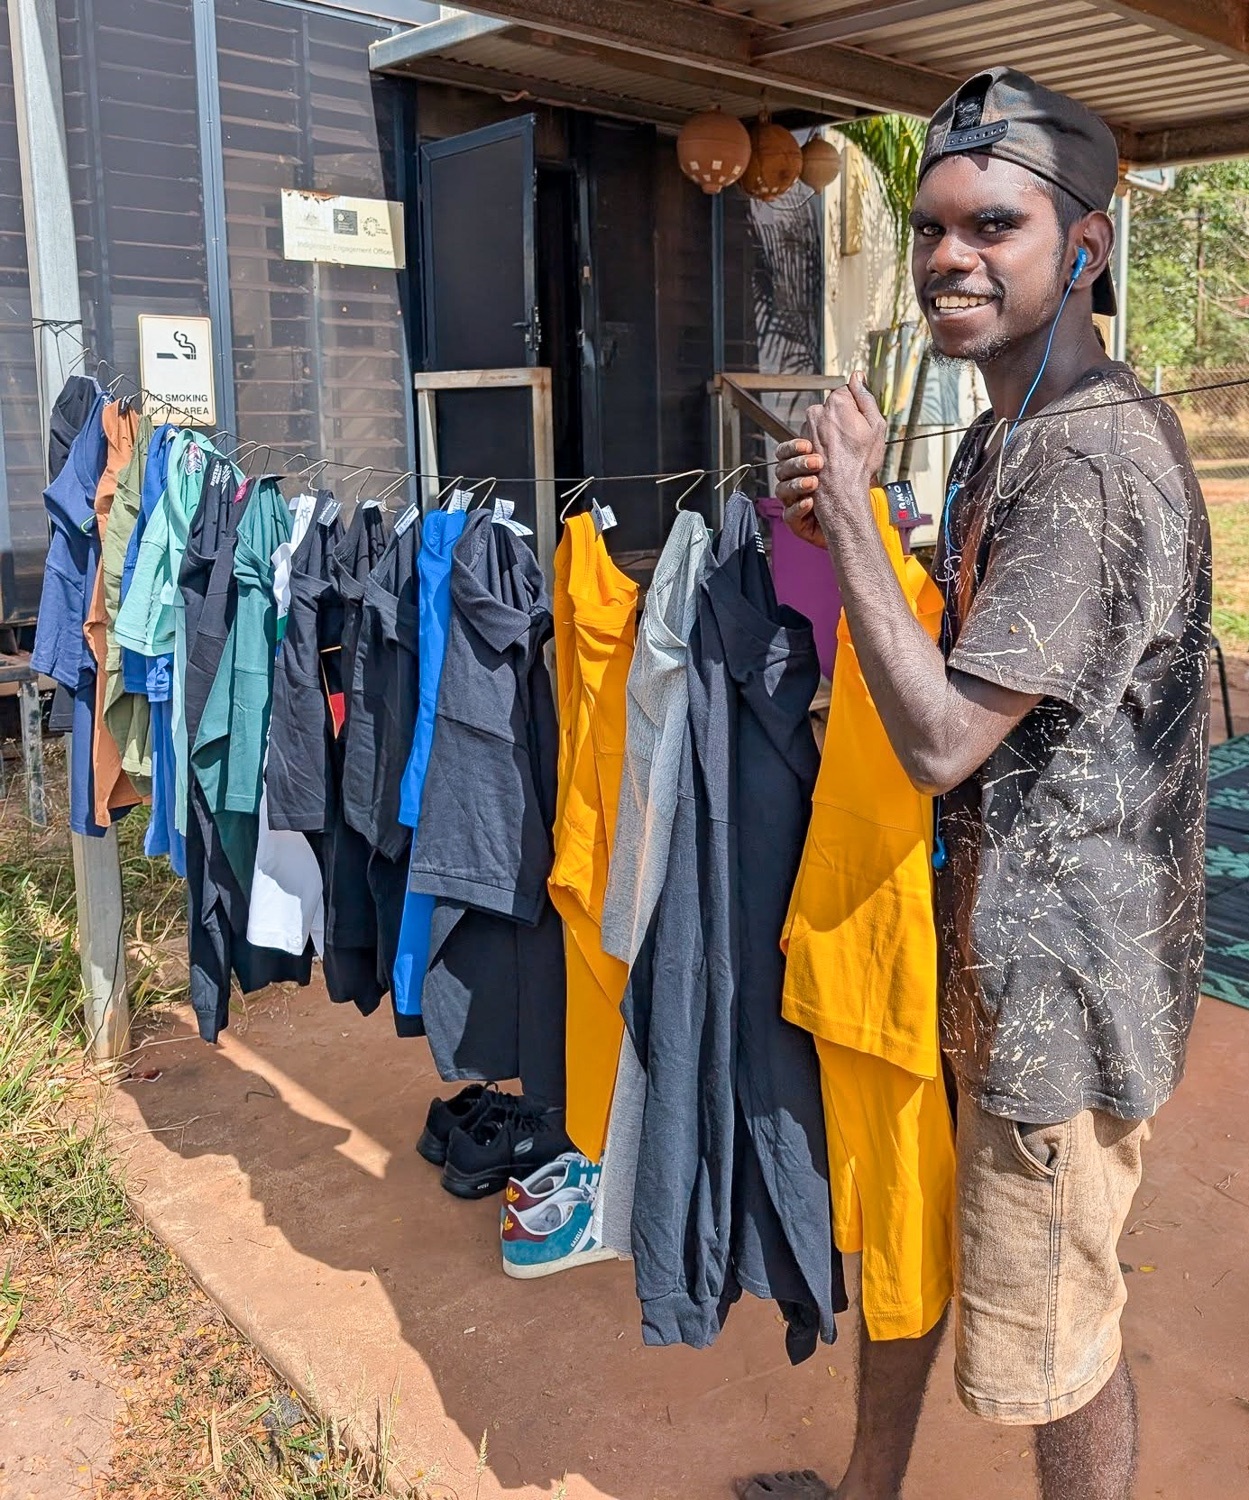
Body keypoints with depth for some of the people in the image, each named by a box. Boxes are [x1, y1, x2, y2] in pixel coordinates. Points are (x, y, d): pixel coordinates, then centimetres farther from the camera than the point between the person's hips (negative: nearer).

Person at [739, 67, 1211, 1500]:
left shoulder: (1100, 457, -23)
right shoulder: (1000, 439, 10)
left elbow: (943, 736, -27)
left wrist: (850, 504, -20)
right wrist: (837, 522, -1)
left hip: (1055, 979, -10)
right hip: (958, 945, 10)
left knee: (1050, 1322, 10)